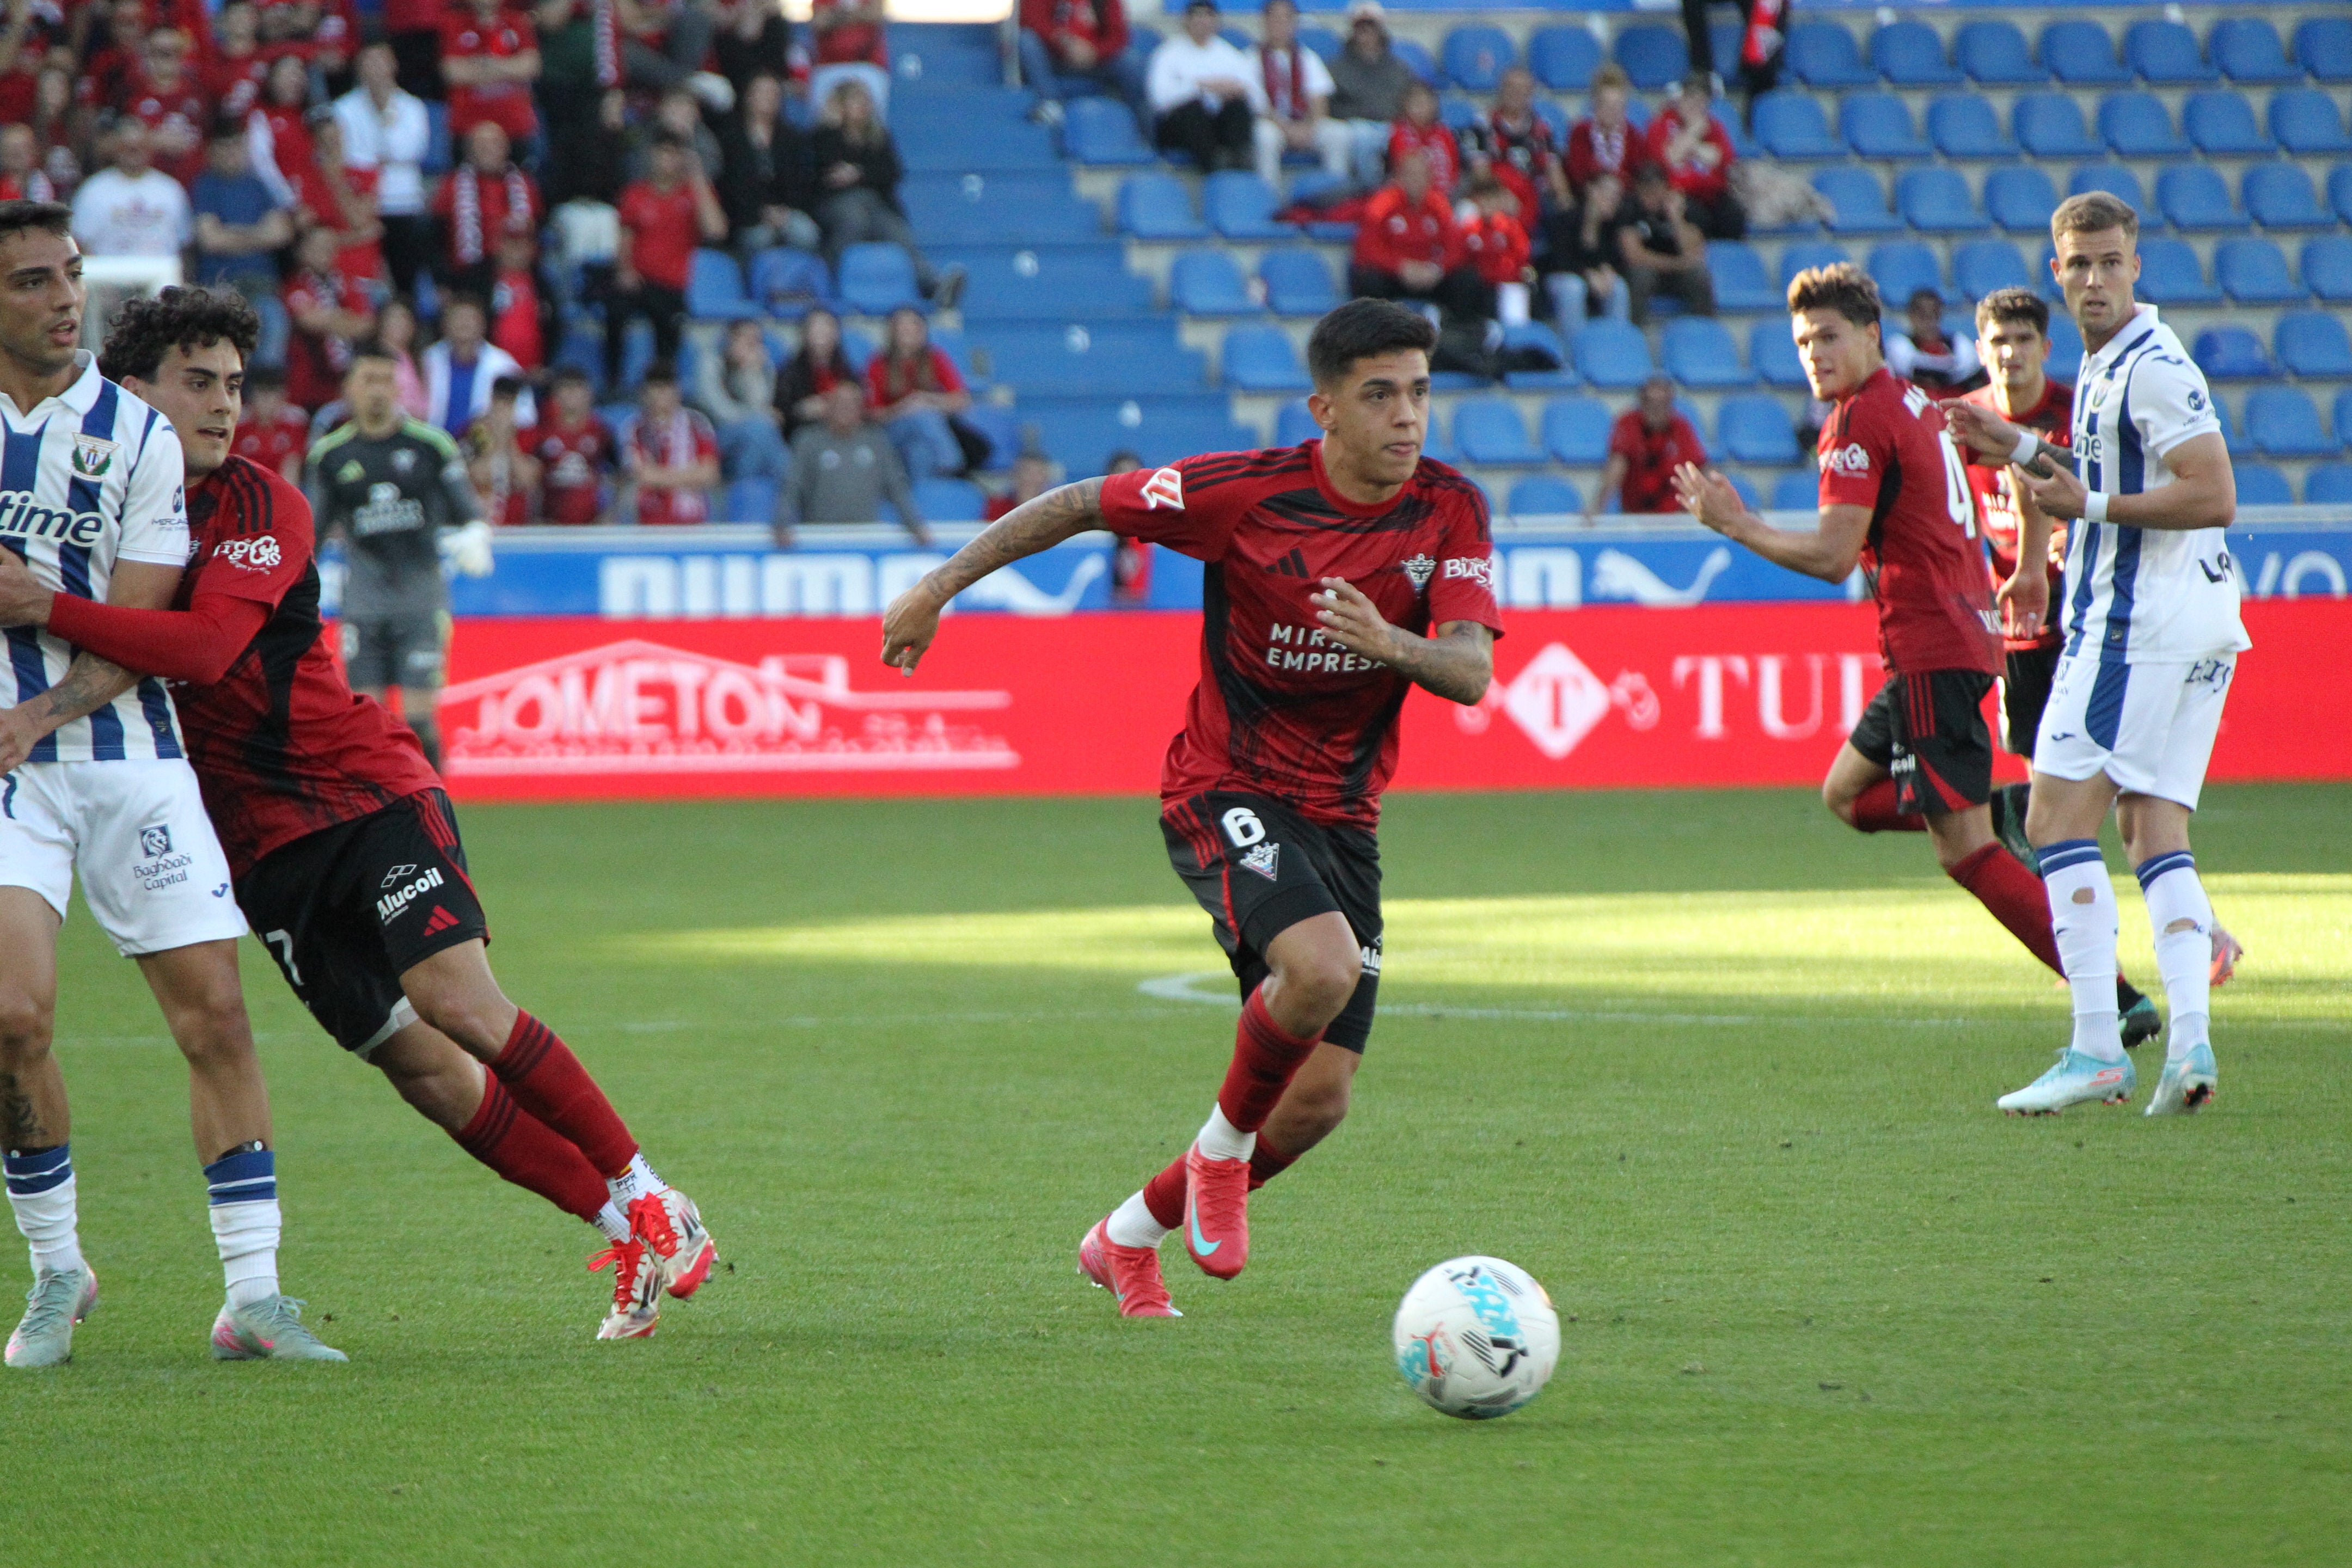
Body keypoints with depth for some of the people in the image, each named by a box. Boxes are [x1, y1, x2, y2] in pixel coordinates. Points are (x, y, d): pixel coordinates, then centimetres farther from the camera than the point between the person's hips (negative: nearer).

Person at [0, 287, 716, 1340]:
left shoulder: (258, 505, -9)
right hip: (259, 843, 4)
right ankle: (630, 1236, 4)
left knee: (459, 1005, -20)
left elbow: (205, 649, -25)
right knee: (413, 1062, -4)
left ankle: (648, 1201, -6)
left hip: (367, 790, -4)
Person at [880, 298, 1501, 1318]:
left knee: (1318, 1101, 1)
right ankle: (1222, 1148, -5)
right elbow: (1080, 505, -1)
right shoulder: (1247, 493, -15)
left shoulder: (1450, 513, -6)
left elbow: (1471, 673, -17)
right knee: (1321, 967, -34)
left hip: (1341, 814, 5)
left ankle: (1129, 1236, 25)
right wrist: (942, 585, -1)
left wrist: (1388, 641, -38)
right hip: (1226, 790, -5)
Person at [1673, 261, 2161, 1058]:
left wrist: (1734, 523, -8)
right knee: (1847, 793, 22)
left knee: (1965, 849, -13)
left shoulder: (1862, 421, -12)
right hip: (1964, 630, 10)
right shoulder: (1916, 406, 17)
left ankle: (2117, 1001, -19)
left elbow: (1833, 556, -17)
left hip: (1929, 649, -10)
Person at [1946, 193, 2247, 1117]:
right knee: (2154, 833, 7)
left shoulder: (2152, 366, -13)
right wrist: (2023, 451, 23)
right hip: (2199, 627, 10)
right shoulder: (2106, 364, 18)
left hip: (2134, 625, -10)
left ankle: (2097, 1049, -13)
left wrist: (2092, 504, -18)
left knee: (2058, 819, -7)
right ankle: (2190, 1042, -4)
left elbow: (2214, 496, -21)